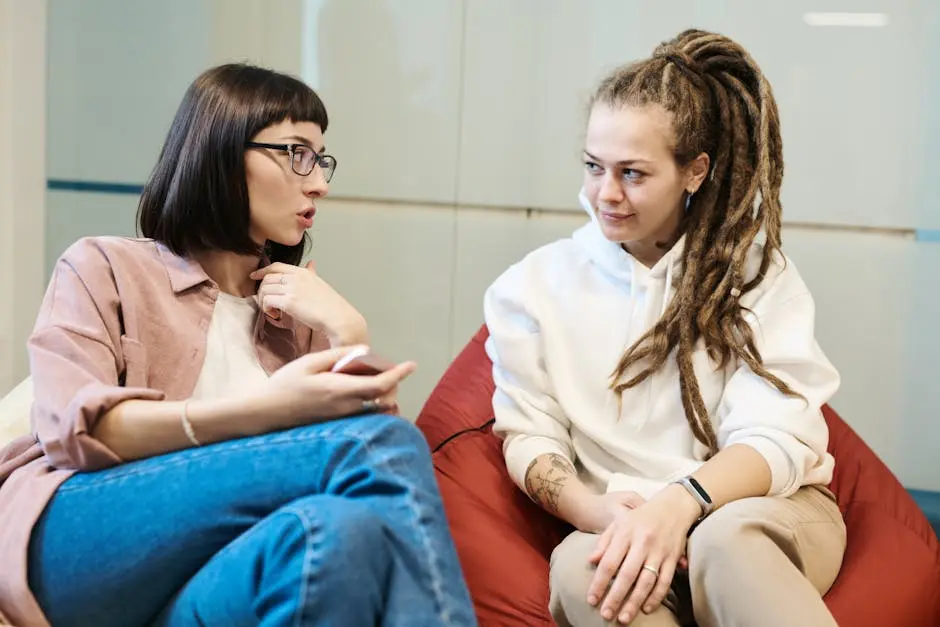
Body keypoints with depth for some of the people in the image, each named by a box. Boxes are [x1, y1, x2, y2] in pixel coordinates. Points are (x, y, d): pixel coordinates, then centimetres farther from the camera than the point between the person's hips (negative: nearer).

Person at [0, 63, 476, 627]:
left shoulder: (300, 311, 24)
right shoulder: (105, 268, 11)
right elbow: (74, 429, -8)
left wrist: (350, 335, -2)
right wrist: (267, 410, -19)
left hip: (223, 574, 3)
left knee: (344, 530, -36)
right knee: (376, 445, -27)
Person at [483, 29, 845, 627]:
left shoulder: (755, 268, 3)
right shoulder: (535, 286, 6)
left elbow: (775, 437, -8)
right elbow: (528, 438, 2)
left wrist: (680, 502, -28)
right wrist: (596, 511, -20)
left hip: (767, 512, -1)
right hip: (625, 527, 2)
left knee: (725, 539, -37)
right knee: (579, 567, -34)